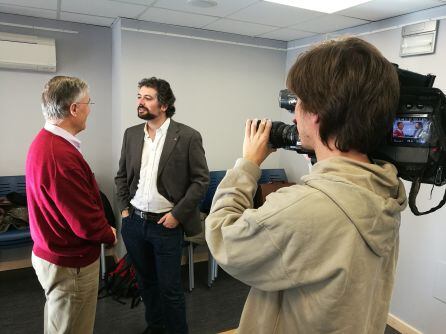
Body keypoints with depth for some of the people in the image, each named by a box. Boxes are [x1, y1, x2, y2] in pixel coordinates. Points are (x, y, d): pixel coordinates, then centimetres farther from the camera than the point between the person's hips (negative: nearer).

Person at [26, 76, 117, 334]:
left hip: (51, 253, 9)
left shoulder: (45, 141, 2)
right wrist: (111, 235, -7)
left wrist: (103, 231, 6)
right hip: (70, 264, -9)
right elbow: (86, 223, -27)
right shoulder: (61, 156, -30)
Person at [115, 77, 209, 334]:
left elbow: (201, 179, -9)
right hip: (133, 222, 5)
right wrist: (124, 208, 6)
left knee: (170, 288, 6)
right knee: (146, 282, 20)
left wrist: (177, 214, -12)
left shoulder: (188, 136, -11)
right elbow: (122, 175, 14)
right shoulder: (131, 134, 4)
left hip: (166, 225, -5)